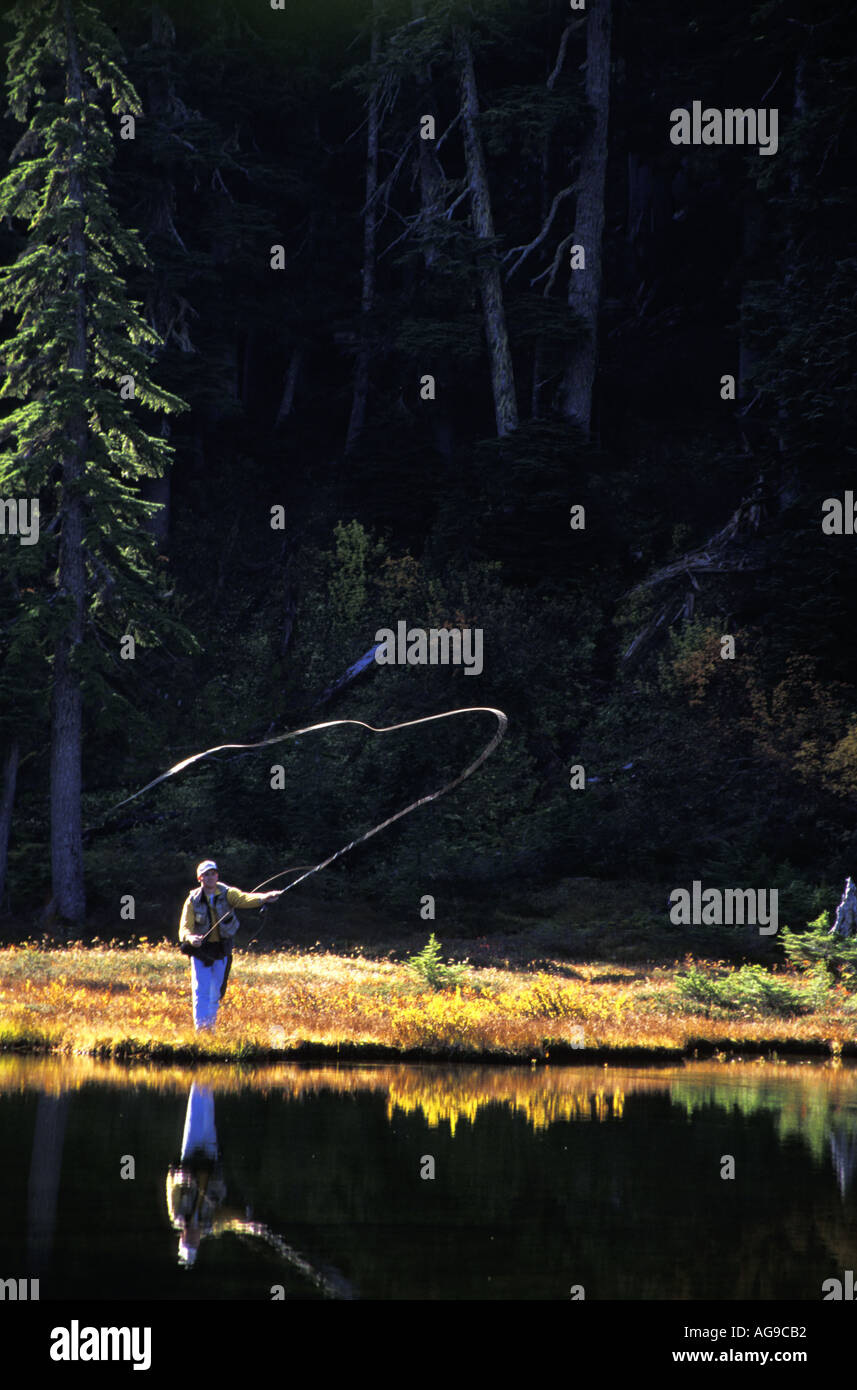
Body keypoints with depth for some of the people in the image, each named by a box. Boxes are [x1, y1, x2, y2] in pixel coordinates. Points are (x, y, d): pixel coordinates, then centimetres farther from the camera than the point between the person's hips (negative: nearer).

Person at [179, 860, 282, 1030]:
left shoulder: (226, 893, -7)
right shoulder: (193, 900, -8)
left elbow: (244, 898, -27)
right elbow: (185, 927, -15)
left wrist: (263, 898, -48)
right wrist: (190, 938, -39)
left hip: (222, 949, 2)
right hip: (201, 949, -2)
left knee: (216, 993, 11)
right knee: (201, 992, -9)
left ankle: (211, 1027, 25)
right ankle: (201, 1028, -10)